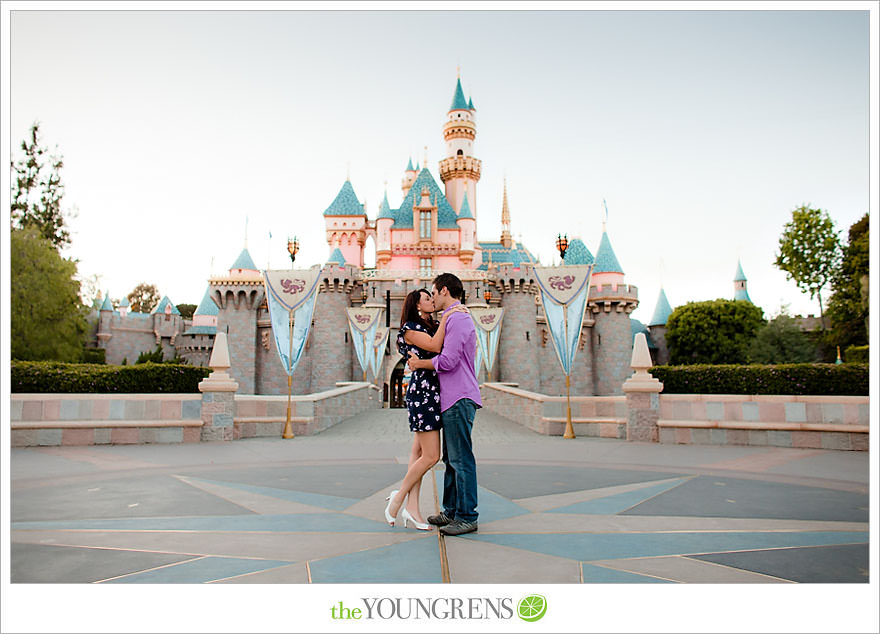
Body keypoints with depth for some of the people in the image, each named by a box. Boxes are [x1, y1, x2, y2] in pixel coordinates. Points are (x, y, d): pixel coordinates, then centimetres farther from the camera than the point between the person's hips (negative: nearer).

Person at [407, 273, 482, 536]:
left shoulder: (458, 319, -12)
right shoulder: (455, 319, 21)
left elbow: (447, 361, -20)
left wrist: (419, 363, -5)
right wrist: (420, 361, 17)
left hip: (459, 399, -11)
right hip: (452, 399, 11)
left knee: (461, 459, -5)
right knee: (451, 458, 14)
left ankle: (467, 517, 2)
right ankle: (452, 511, 23)